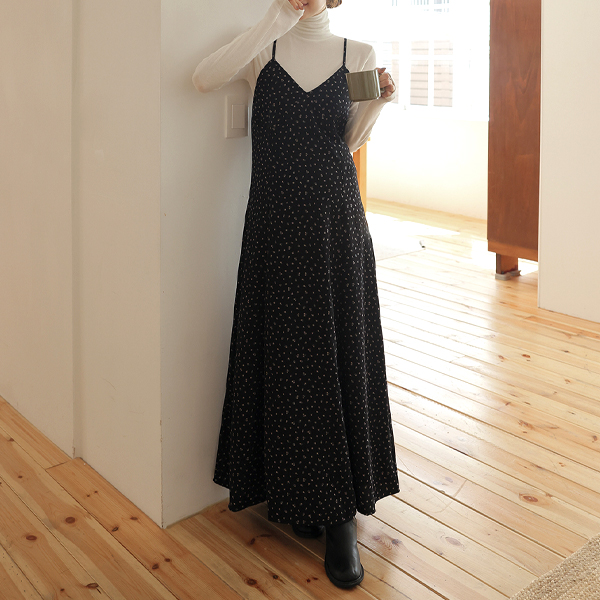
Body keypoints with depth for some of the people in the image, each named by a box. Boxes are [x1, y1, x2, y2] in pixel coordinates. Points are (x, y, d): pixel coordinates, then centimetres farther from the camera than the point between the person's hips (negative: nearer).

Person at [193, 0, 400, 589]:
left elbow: (347, 143, 12)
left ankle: (340, 516, 9)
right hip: (276, 219, 0)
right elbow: (204, 78, -14)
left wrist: (378, 103, -5)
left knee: (341, 352, 0)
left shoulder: (358, 54, 9)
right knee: (285, 352, 4)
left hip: (337, 219, 1)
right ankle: (295, 492, 21)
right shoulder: (265, 49, 6)